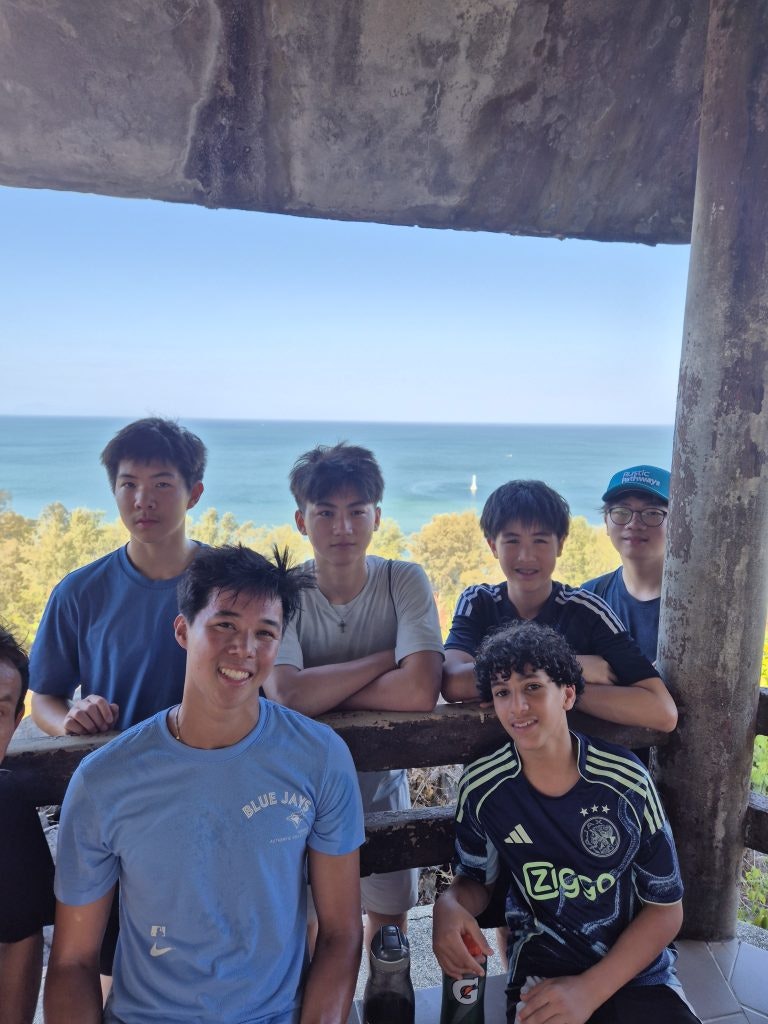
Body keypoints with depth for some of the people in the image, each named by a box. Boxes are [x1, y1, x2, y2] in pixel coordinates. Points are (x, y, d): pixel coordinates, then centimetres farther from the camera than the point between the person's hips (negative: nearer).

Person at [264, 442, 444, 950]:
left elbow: (420, 691, -29)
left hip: (381, 782, 1)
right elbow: (285, 694, -33)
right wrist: (386, 657, -25)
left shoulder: (405, 581, -16)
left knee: (390, 917, 20)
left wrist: (321, 691, -24)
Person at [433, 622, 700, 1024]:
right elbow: (475, 878, 5)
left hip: (637, 971, 1)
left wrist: (589, 991, -15)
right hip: (541, 974, 0)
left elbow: (666, 908, -5)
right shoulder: (482, 787, -12)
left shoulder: (625, 780, -15)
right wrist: (449, 905, -19)